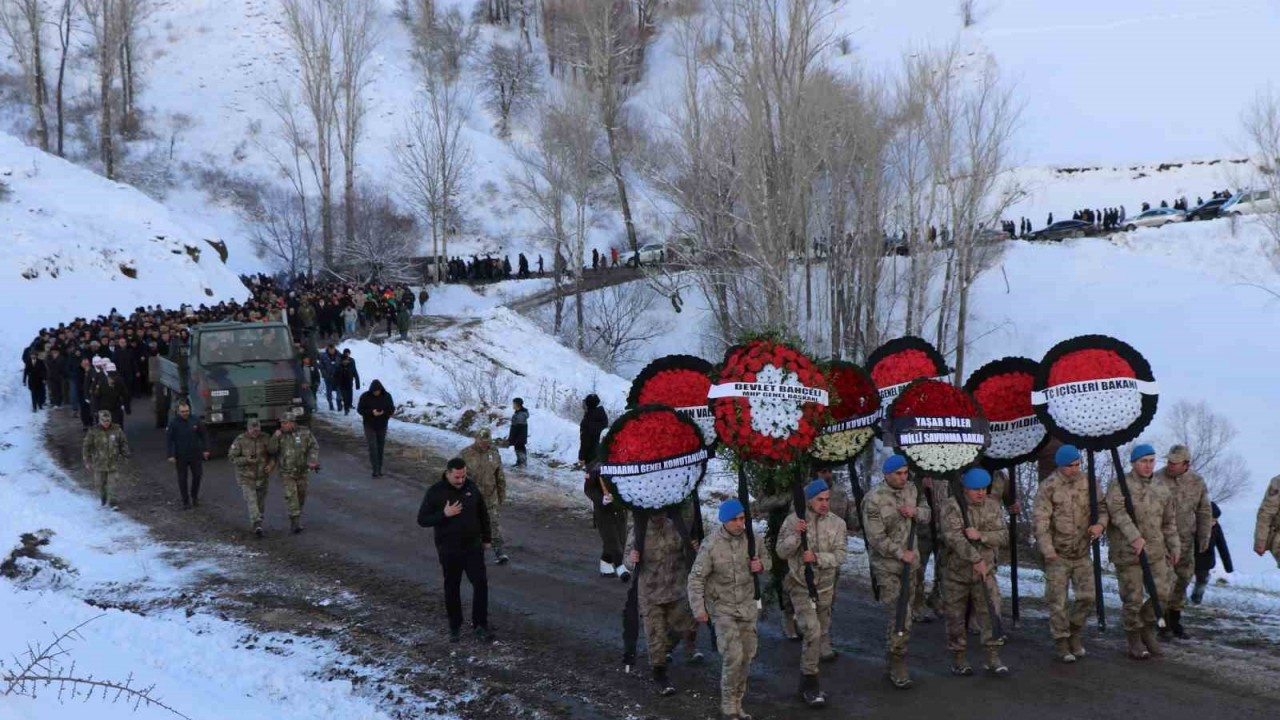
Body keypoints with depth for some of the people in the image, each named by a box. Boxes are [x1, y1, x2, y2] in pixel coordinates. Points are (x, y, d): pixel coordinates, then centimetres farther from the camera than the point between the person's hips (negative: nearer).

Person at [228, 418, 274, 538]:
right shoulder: (240, 440, -11)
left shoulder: (265, 439, -4)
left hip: (262, 477, 3)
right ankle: (257, 526, -25)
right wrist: (246, 460, -24)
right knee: (251, 501, -15)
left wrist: (271, 465, -14)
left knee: (261, 503, 11)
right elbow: (232, 457, -10)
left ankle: (256, 525, 27)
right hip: (246, 477, -3)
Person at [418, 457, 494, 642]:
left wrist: (486, 538, 14)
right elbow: (422, 520, -11)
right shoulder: (435, 492, -11)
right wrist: (444, 514, -23)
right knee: (452, 589, 8)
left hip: (473, 547, 2)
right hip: (449, 551, -2)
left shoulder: (471, 487, -1)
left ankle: (480, 626, 4)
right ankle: (455, 627, 22)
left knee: (481, 584, -5)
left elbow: (483, 514, 12)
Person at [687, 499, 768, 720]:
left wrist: (761, 564, -10)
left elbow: (766, 559, 14)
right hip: (723, 608, -5)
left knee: (746, 656, 10)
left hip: (747, 606, 5)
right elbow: (696, 578, -12)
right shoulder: (711, 545, -17)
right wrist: (698, 608, -18)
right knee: (733, 656, -14)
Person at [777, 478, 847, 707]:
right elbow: (782, 552, -7)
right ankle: (809, 685, -7)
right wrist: (795, 535, -24)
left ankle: (808, 684, 30)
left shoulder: (837, 523, -3)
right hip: (801, 586, -4)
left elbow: (840, 555, -9)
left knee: (820, 633, 14)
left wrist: (817, 557, -25)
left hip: (825, 587, 4)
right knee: (812, 632, -17)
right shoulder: (793, 520, -8)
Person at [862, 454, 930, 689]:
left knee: (899, 615, 16)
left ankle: (892, 659, 31)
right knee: (901, 619, -10)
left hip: (909, 563, 7)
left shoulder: (911, 489, 4)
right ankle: (898, 669, -1)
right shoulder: (874, 499, -16)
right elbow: (876, 538, -17)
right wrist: (901, 553, -13)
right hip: (887, 566, -7)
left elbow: (927, 514, 15)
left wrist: (916, 512, -7)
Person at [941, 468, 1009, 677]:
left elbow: (1003, 536, -3)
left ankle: (993, 659, 4)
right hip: (956, 573, -3)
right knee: (956, 617, 6)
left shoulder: (994, 506, 3)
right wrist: (976, 560, -30)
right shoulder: (952, 506, -12)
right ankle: (958, 659, 18)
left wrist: (980, 535, -21)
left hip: (985, 573, 3)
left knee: (991, 614, -4)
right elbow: (954, 537, -23)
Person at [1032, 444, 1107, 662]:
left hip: (1082, 552, 4)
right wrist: (1047, 549, -22)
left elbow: (1102, 507, 12)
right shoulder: (1049, 487, -11)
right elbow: (1040, 519, -14)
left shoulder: (1087, 482, 3)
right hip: (1057, 554, -4)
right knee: (1057, 601, 1)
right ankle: (1061, 642, 13)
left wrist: (1100, 524, -10)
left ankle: (1075, 631, 27)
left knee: (1088, 596, 4)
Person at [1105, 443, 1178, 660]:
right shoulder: (1120, 486, -8)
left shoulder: (1161, 490, 12)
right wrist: (1134, 537, -34)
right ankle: (1134, 640, 18)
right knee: (1133, 597, 1)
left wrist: (1174, 547, 17)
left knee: (1161, 592, 0)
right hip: (1127, 551, -5)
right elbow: (1118, 512, -23)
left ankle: (1148, 629, 24)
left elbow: (1169, 522, 21)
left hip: (1155, 550, 5)